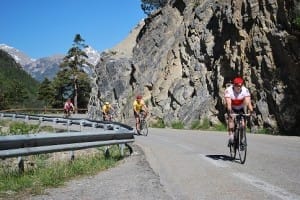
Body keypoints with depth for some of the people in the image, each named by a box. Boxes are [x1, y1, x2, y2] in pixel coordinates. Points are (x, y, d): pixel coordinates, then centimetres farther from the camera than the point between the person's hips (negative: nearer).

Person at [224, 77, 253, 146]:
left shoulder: (245, 90, -24)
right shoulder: (228, 90, -28)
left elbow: (248, 102, -33)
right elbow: (228, 103, -38)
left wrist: (251, 111, -48)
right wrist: (229, 112, -53)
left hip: (240, 109, 2)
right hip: (231, 109, -2)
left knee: (243, 122, -15)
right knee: (231, 118, -28)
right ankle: (231, 136, -29)